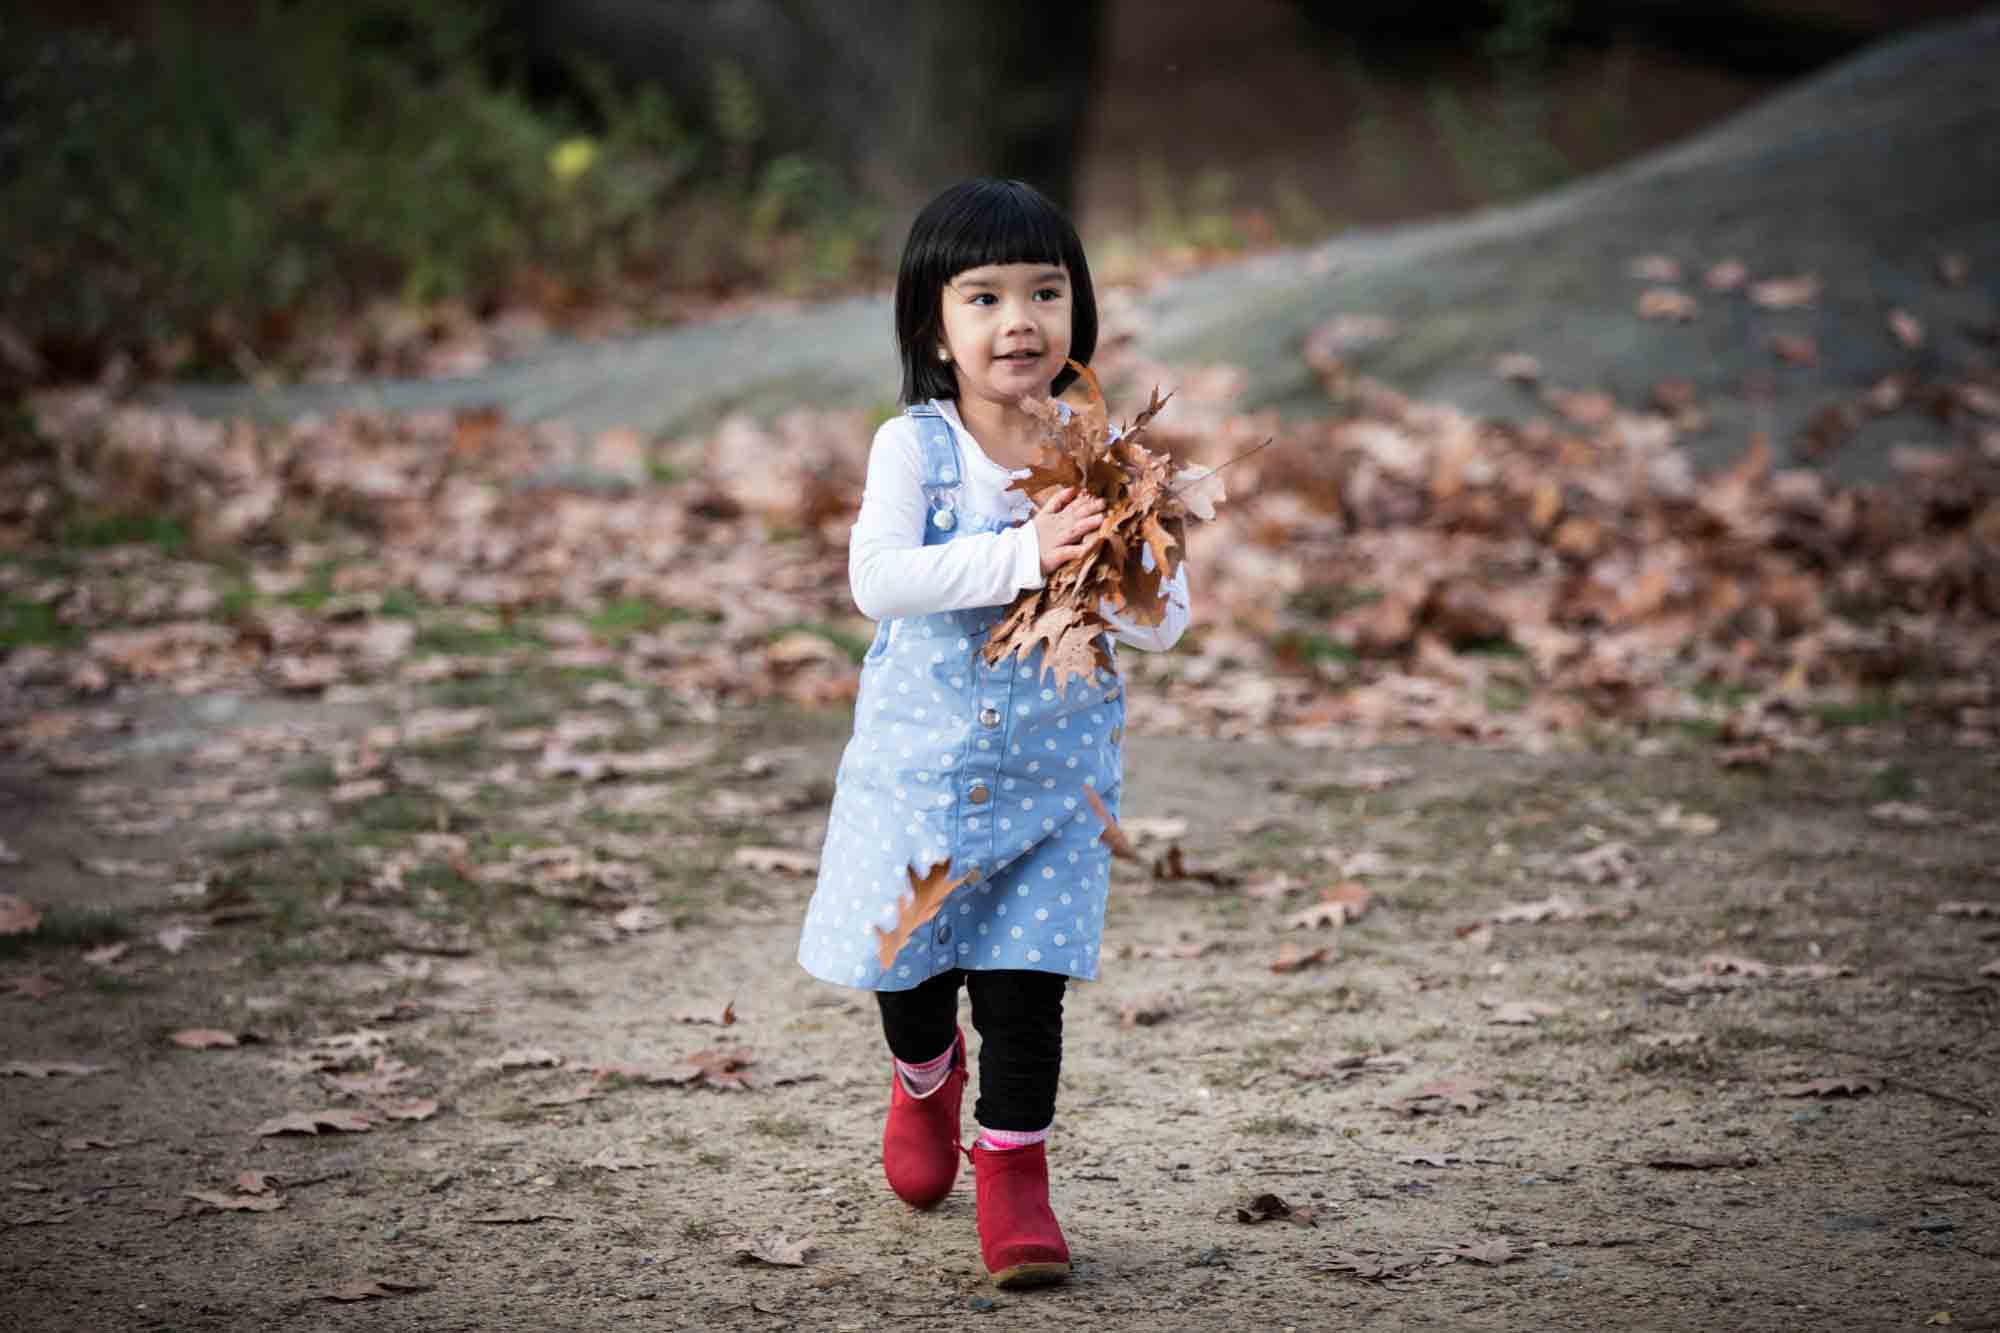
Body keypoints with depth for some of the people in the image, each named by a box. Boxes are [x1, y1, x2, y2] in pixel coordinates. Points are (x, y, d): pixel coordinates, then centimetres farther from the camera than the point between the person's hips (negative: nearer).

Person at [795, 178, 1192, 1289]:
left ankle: (1011, 1173, 12)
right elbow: (876, 578, -27)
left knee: (1025, 980, -4)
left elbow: (1165, 623, -6)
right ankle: (925, 1079, 46)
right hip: (921, 753, 0)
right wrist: (1022, 556, -37)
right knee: (909, 962, 14)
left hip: (1052, 764, 0)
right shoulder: (913, 445, -11)